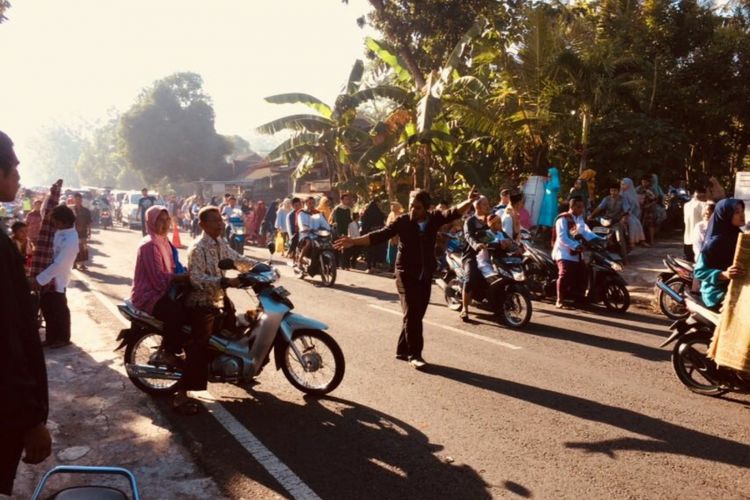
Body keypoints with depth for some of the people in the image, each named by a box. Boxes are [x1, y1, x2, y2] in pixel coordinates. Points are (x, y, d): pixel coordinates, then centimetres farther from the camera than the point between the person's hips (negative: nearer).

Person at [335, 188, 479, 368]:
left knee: (417, 314, 9)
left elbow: (455, 213, -15)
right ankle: (414, 354, 0)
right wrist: (354, 242, -21)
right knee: (412, 313, -9)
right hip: (406, 272, -3)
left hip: (426, 273, 4)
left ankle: (402, 350, 23)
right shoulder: (402, 221, -8)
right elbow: (379, 236, -12)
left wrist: (469, 202, -35)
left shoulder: (434, 218, -2)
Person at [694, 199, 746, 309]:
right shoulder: (715, 242, -15)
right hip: (717, 293, -7)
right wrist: (724, 274, -30)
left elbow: (744, 264, 19)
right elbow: (699, 271, -16)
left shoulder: (739, 237, 7)